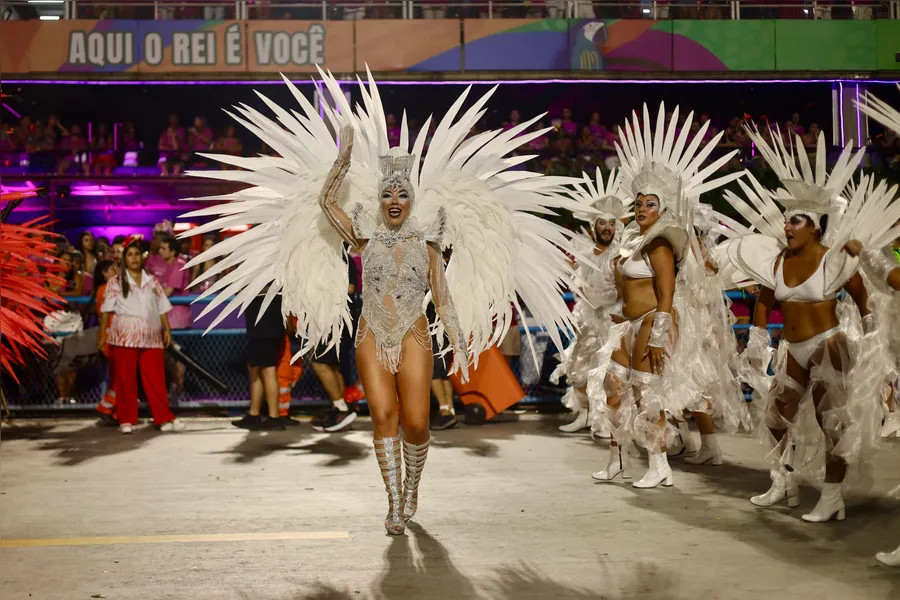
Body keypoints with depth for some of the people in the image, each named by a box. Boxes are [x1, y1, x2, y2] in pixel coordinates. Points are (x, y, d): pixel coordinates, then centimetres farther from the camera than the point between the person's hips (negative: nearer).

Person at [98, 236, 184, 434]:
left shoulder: (152, 282, 13)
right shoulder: (115, 283, 4)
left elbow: (162, 308, 13)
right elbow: (106, 310, 0)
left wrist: (167, 329, 5)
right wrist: (102, 334, -7)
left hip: (151, 337, 2)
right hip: (124, 337, -2)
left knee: (156, 379, 1)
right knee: (125, 380, 1)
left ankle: (164, 418, 4)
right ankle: (126, 420, 9)